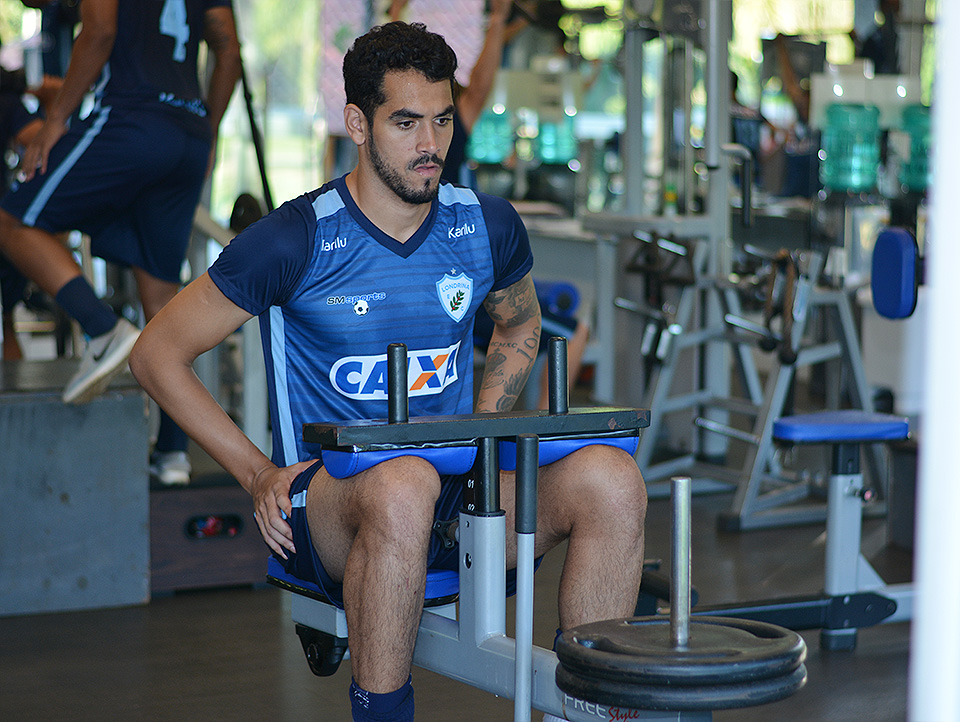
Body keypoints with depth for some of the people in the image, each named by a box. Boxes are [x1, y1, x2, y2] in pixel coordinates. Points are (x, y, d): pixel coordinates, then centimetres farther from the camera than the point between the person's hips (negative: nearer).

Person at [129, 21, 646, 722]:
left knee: (612, 477, -23)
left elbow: (520, 326, 27)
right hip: (328, 493, -4)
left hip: (458, 491, 4)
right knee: (405, 487, -40)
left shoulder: (488, 226, 5)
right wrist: (258, 473, -6)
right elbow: (157, 353, -1)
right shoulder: (298, 239, -8)